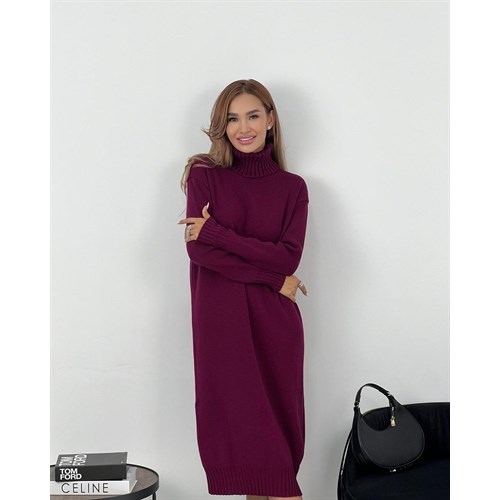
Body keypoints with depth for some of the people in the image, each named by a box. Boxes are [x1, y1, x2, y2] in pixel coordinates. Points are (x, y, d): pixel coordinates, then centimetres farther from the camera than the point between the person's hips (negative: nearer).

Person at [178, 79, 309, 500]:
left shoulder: (292, 187, 9)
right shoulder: (204, 175, 5)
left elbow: (289, 257, -5)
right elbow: (197, 249, -8)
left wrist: (215, 232, -10)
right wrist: (272, 277, -10)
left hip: (274, 322, 2)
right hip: (221, 320, -1)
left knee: (279, 425, 4)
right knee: (238, 423, -1)